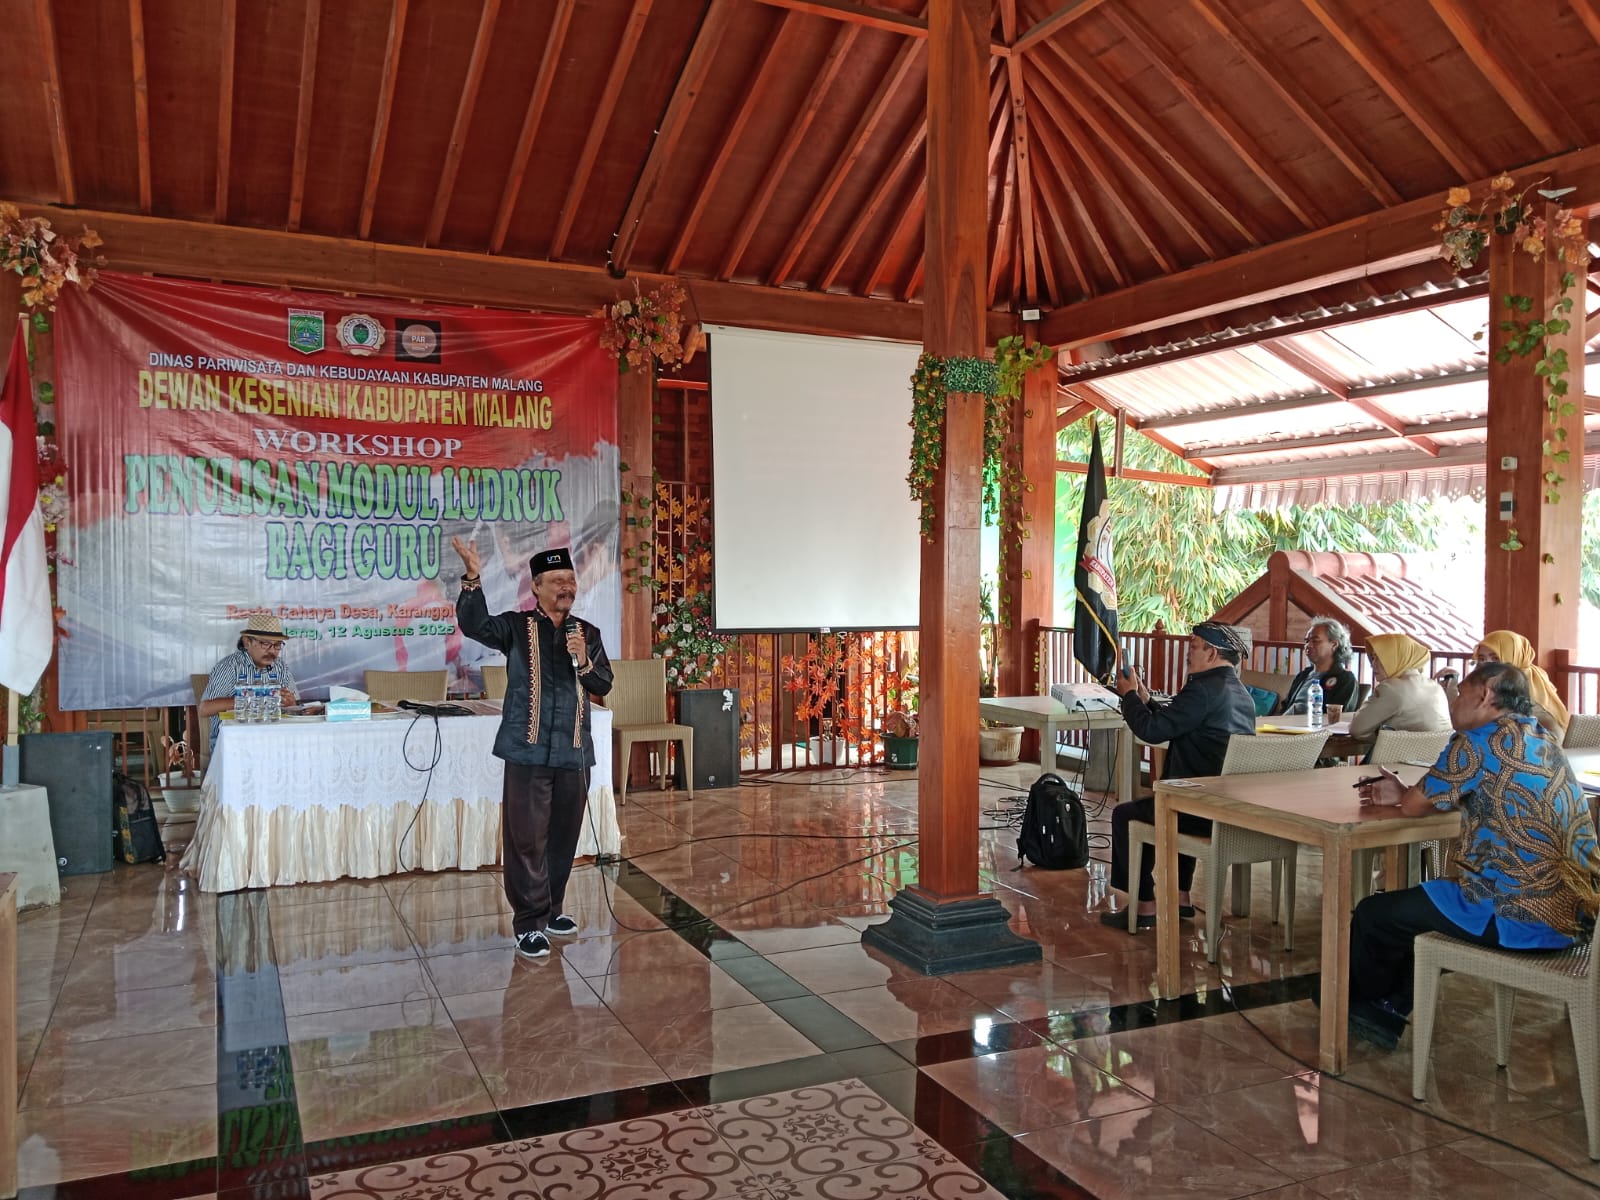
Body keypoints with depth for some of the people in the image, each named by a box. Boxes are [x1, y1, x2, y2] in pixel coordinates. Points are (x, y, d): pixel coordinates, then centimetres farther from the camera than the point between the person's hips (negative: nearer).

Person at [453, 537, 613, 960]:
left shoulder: (587, 633, 11)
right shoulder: (517, 627, 1)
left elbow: (603, 686, 9)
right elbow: (474, 625, -18)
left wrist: (584, 661, -11)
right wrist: (473, 579, -31)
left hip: (574, 751, 4)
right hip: (529, 750, -4)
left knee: (564, 837, 12)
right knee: (527, 838, -3)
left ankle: (549, 910, 29)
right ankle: (530, 924, 6)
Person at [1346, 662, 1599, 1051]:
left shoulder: (1480, 741, -14)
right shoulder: (1543, 741, 12)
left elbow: (1415, 805, -5)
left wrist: (1402, 793, 17)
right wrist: (1402, 793, 22)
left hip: (1518, 916, -9)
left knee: (1372, 914, 8)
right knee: (1416, 903, 29)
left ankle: (1356, 1002, 34)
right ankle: (1388, 1012, 29)